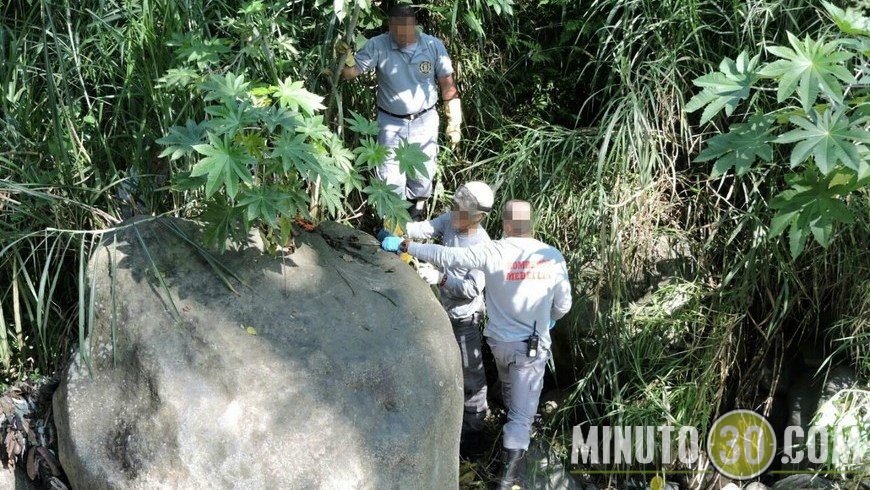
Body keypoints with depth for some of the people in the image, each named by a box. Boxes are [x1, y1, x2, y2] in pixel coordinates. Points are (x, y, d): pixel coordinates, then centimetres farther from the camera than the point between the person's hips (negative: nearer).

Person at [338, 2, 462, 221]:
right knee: (391, 177, 6)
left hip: (424, 122, 1)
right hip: (391, 123, -1)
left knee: (422, 174, 16)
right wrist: (345, 56, -38)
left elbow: (447, 85, -2)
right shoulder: (377, 46, -13)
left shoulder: (434, 45, -10)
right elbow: (351, 72, -15)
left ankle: (417, 215, 40)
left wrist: (454, 123, -1)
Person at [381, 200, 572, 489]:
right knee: (522, 411, 5)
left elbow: (447, 256, -18)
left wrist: (404, 245, -10)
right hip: (532, 346, -2)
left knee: (511, 395, 31)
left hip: (500, 341, 2)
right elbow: (563, 305, 0)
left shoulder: (493, 253, -16)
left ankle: (520, 432, 55)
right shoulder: (553, 257, -12)